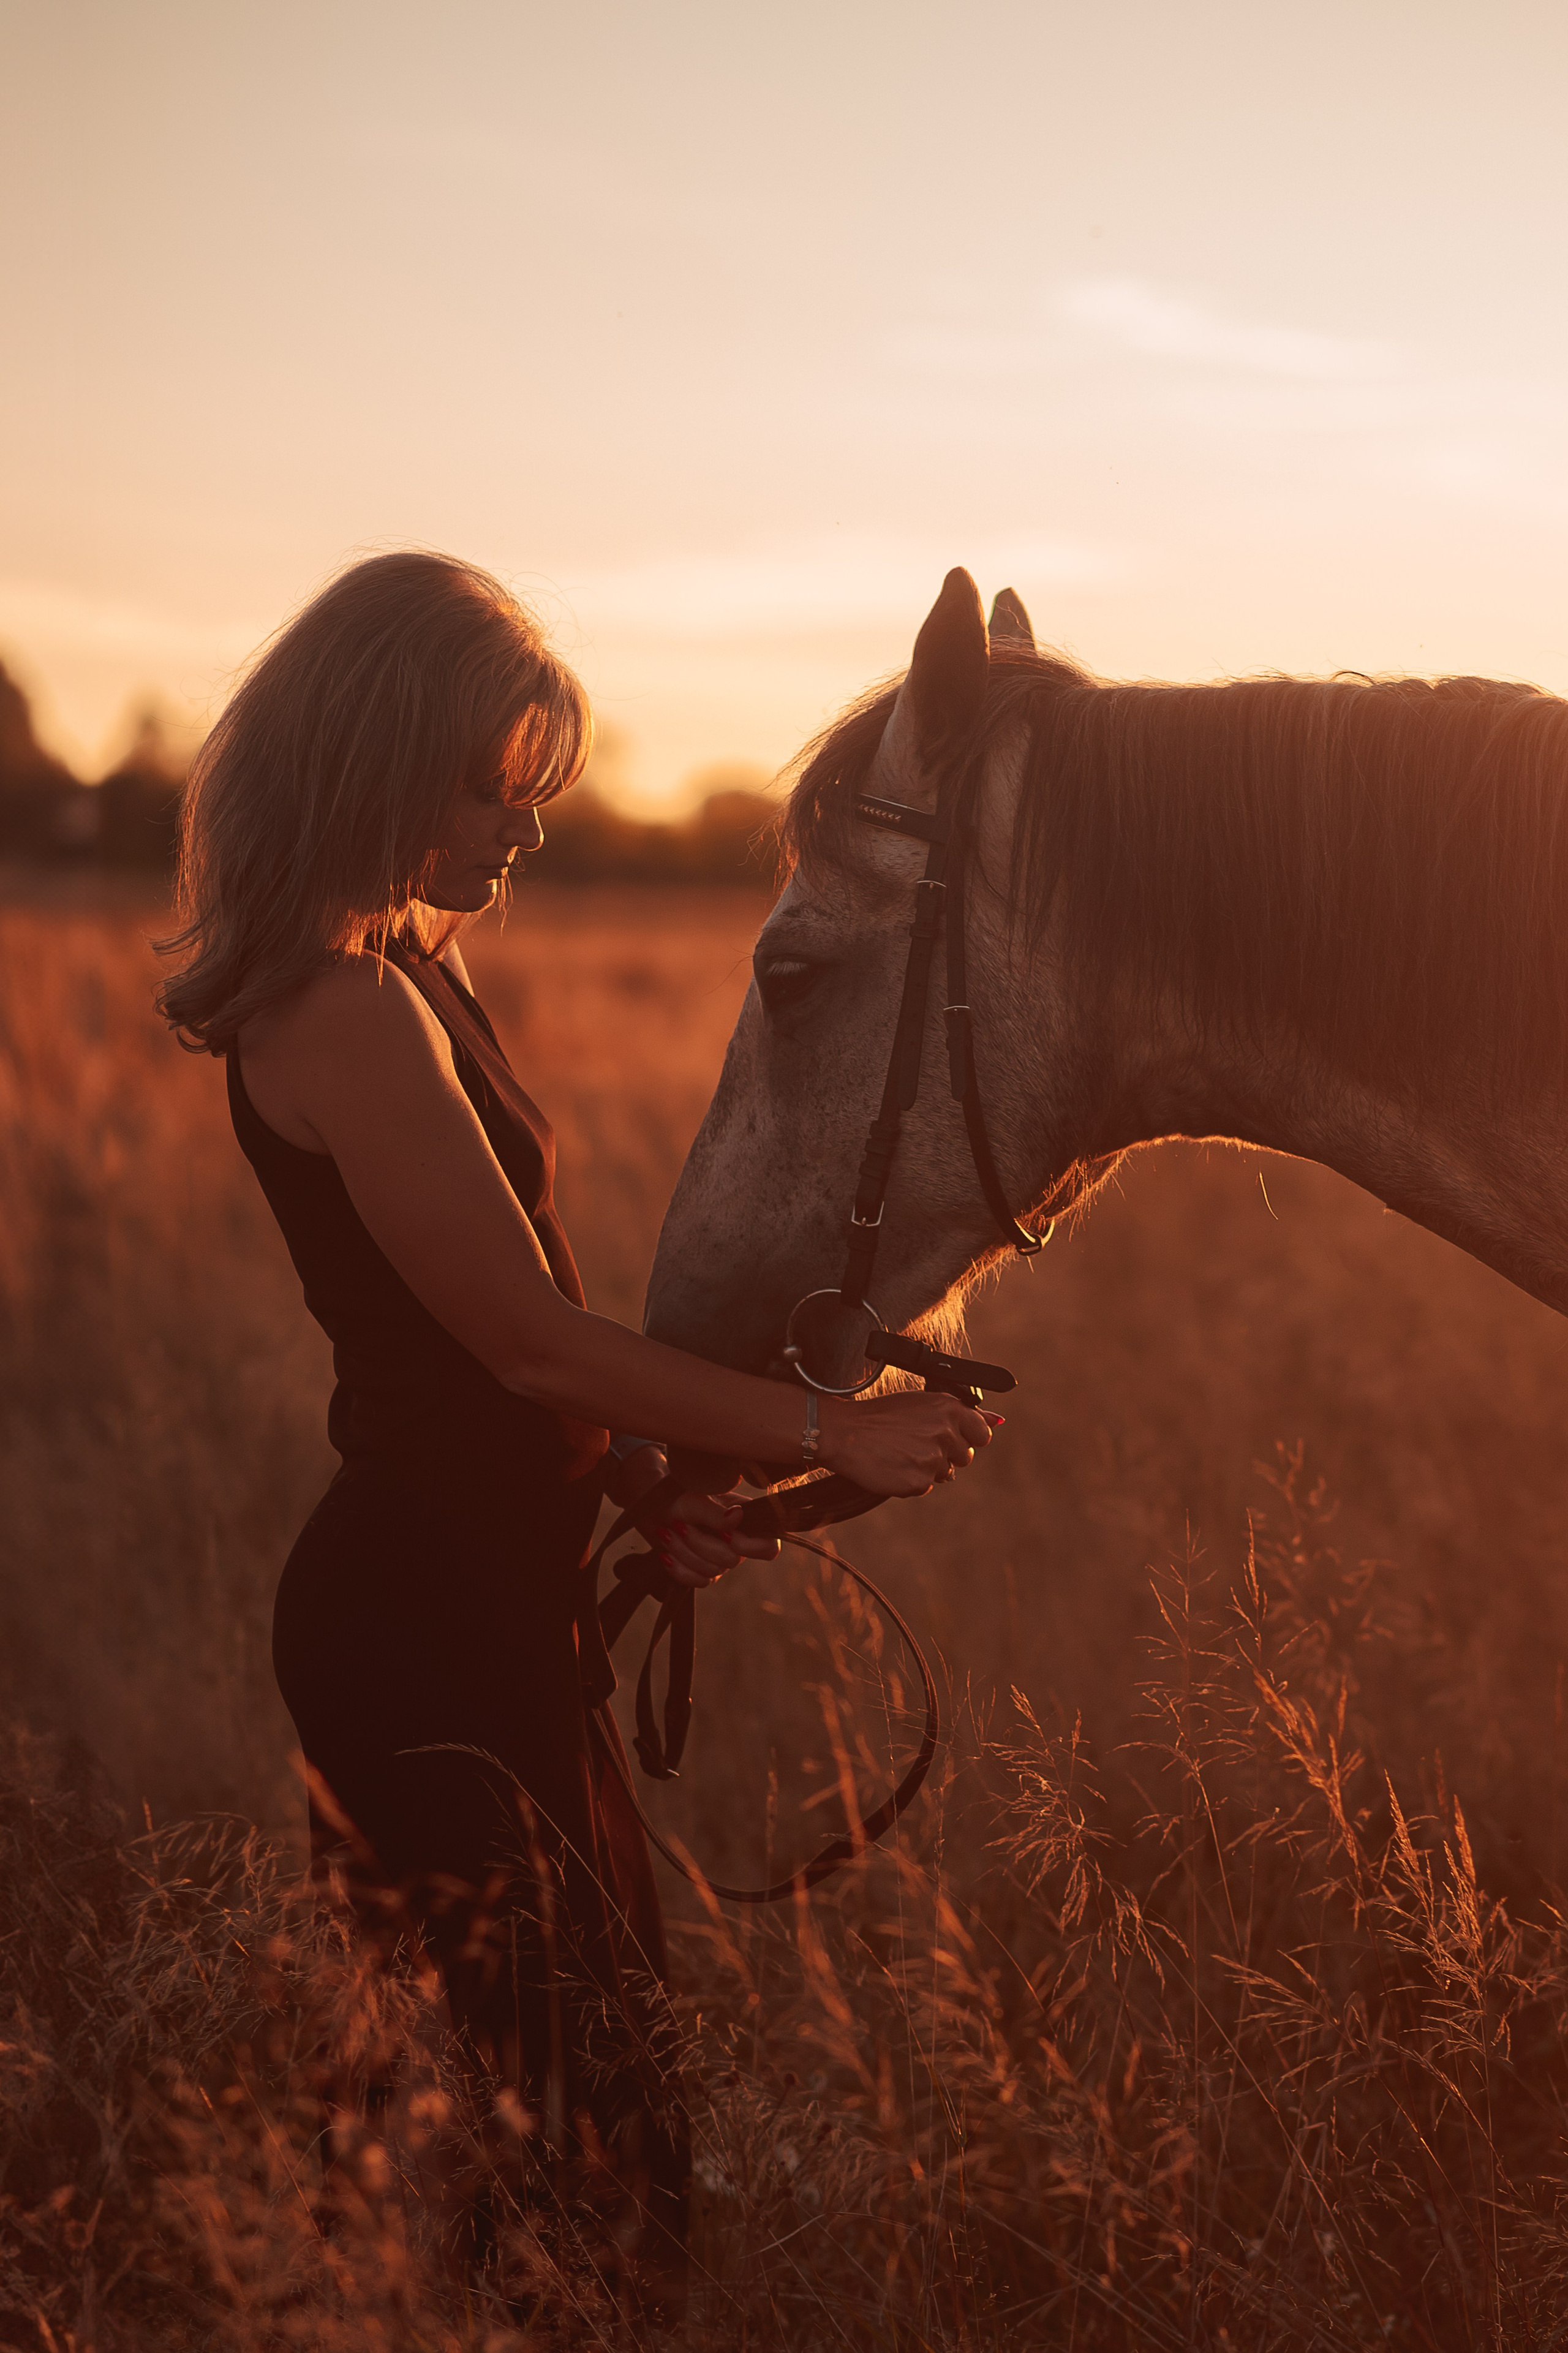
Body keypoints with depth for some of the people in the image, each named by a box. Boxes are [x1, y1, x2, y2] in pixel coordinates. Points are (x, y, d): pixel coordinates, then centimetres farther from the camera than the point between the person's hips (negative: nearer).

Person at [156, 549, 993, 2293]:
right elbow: (532, 1341, -20)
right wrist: (829, 1431, -12)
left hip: (477, 1591, 10)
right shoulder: (349, 1010, -21)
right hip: (423, 1623, -10)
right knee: (563, 2100, -1)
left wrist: (648, 1490, 5)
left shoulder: (402, 975, 11)